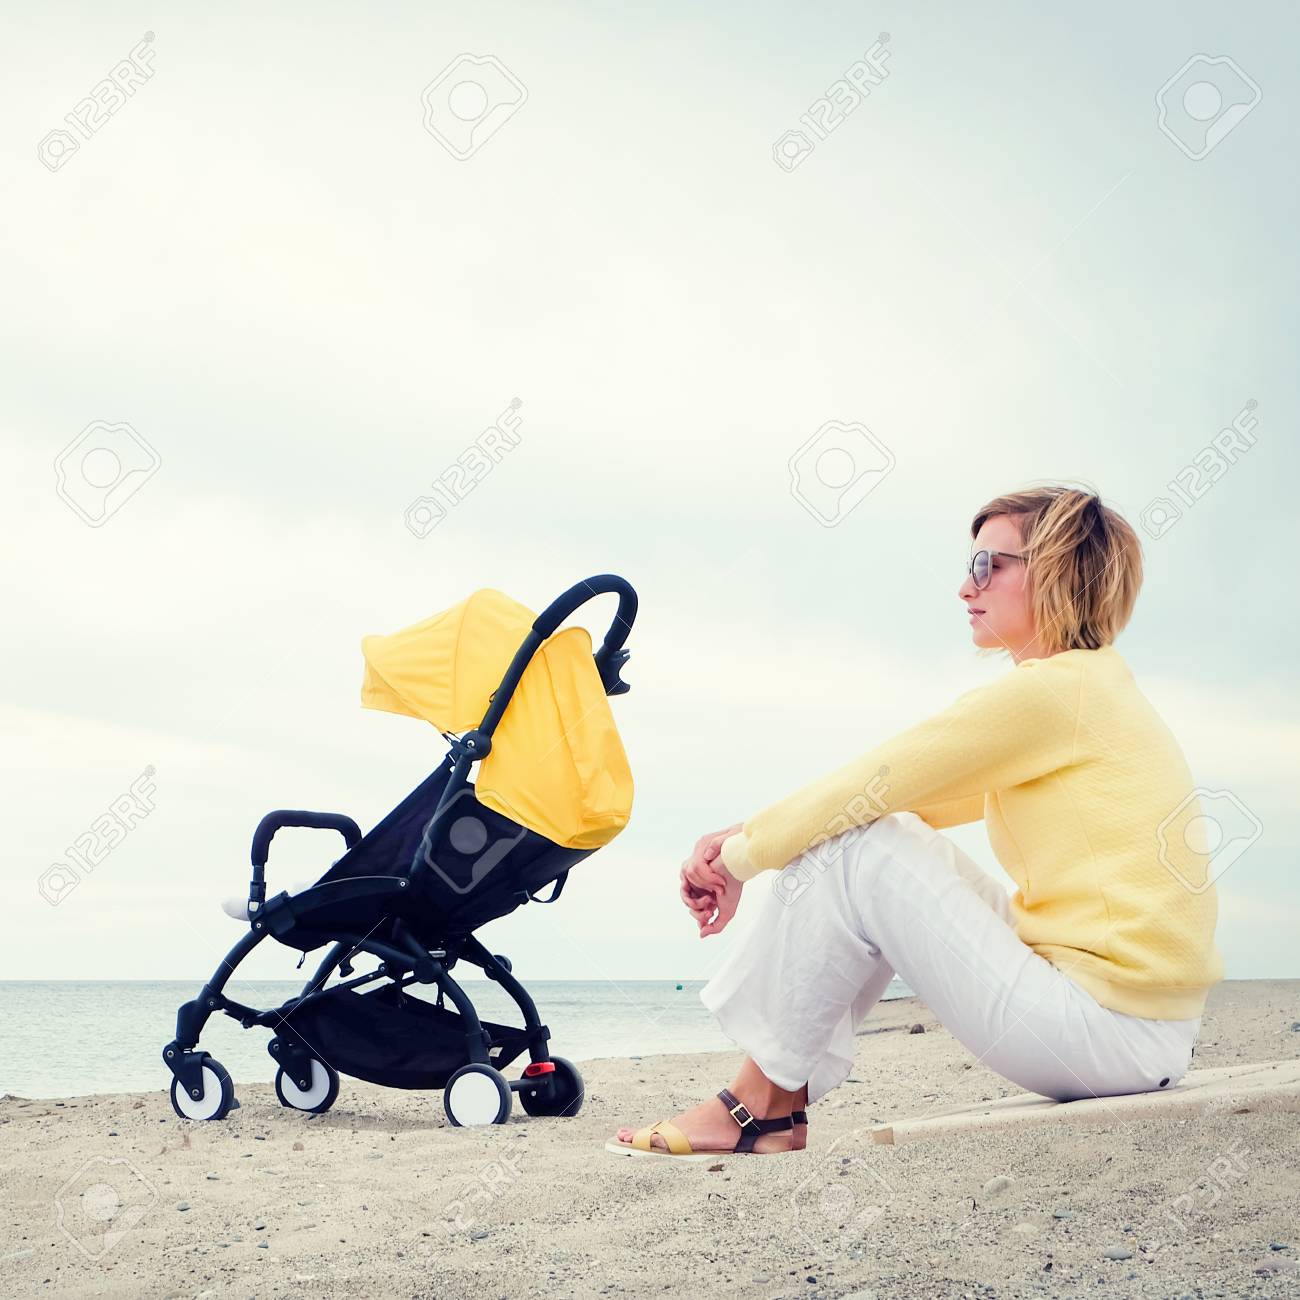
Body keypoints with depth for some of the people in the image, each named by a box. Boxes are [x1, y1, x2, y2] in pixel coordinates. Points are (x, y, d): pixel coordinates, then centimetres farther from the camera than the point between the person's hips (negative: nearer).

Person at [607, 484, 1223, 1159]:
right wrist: (752, 838, 7)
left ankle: (763, 1104, 3)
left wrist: (741, 854, 2)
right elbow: (898, 797, 16)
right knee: (887, 832, 13)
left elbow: (869, 784, -13)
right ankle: (787, 1087, 12)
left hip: (1110, 1027, -10)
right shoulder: (1089, 687, 17)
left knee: (850, 847, -9)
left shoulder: (1051, 689, -14)